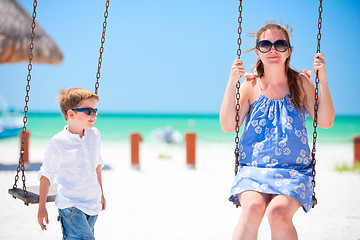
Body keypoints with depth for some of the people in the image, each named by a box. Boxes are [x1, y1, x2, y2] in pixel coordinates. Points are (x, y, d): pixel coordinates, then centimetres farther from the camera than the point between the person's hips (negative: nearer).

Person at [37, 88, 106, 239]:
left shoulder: (94, 134, 6)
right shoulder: (58, 142, -11)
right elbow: (46, 174, -3)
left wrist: (101, 194, 27)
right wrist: (42, 207, -2)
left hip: (93, 203, 6)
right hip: (71, 204, -6)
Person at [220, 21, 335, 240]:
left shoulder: (301, 83, 8)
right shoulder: (251, 86, 8)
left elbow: (325, 122, 0)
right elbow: (228, 125, -1)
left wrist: (323, 80, -9)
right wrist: (232, 83, -8)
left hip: (293, 172, 0)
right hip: (253, 170, 0)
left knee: (278, 212, -30)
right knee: (253, 208, -32)